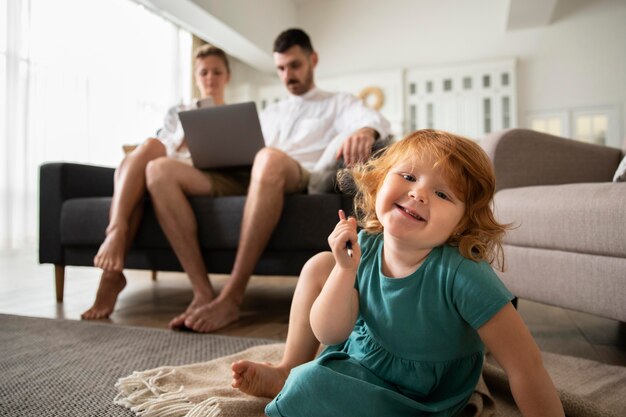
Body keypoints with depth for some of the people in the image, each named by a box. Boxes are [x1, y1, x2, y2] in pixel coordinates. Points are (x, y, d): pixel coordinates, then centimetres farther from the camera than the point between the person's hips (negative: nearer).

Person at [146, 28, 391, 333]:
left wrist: (365, 131, -28)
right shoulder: (269, 113, 37)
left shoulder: (339, 103, 22)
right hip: (246, 179, 5)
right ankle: (203, 293, -27)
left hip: (301, 180, -5)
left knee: (269, 159, -42)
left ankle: (231, 298, -34)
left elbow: (373, 119, -1)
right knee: (159, 170, -17)